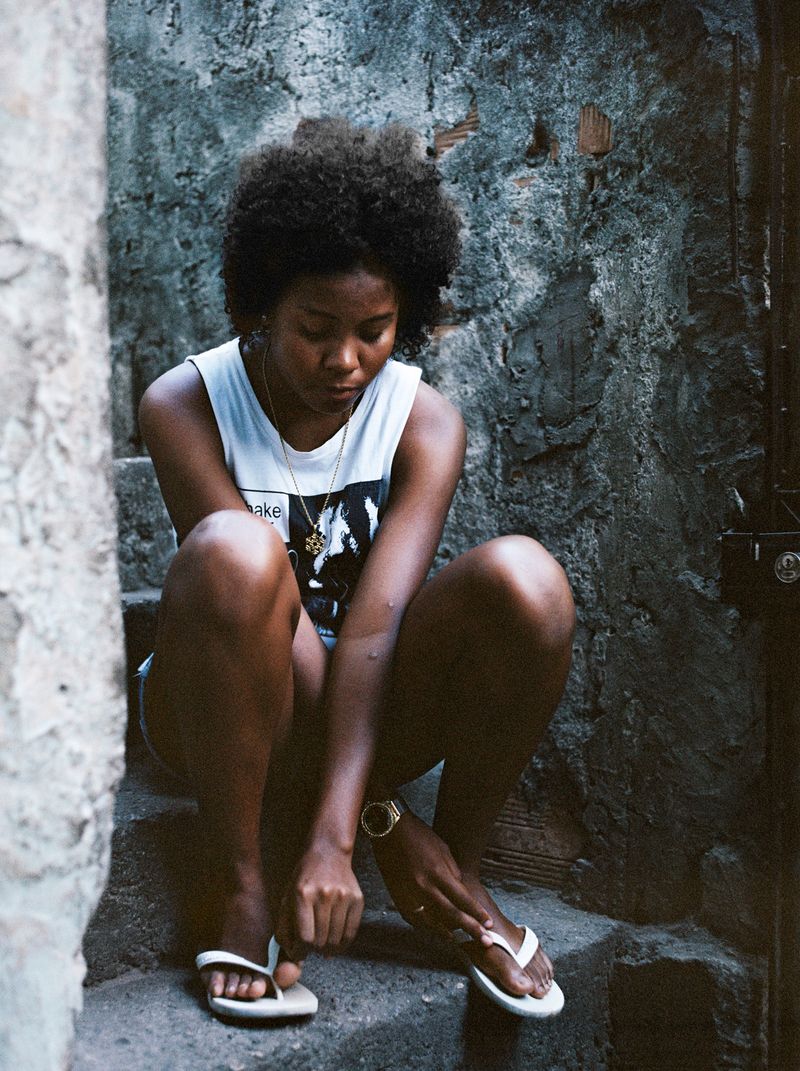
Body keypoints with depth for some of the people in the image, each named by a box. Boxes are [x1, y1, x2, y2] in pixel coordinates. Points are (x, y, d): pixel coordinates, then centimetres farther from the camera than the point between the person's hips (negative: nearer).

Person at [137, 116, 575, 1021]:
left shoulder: (425, 422, -10)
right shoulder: (184, 406, -14)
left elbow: (375, 621, -23)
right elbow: (266, 601, -20)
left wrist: (333, 837, -32)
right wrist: (386, 819, -23)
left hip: (368, 702, 2)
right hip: (231, 708, -1)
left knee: (523, 579, -28)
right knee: (232, 551, -36)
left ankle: (460, 870, -7)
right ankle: (237, 880, -18)